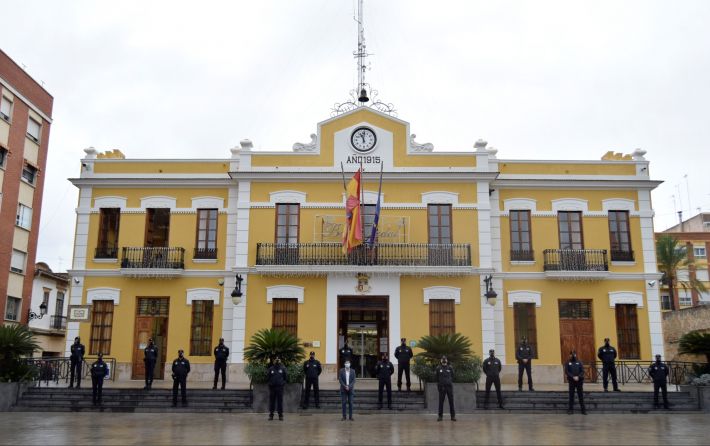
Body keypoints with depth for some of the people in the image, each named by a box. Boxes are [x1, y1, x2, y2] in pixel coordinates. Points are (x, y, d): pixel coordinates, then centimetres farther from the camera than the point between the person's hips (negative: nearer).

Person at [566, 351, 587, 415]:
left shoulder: (579, 362, 6)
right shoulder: (568, 363, 4)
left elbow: (582, 371, -1)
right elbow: (566, 371, -4)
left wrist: (578, 377, -16)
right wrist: (573, 377, -15)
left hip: (579, 381, 0)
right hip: (571, 381, 0)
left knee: (581, 395, 3)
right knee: (571, 395, 4)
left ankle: (583, 409, 7)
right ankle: (570, 409, 9)